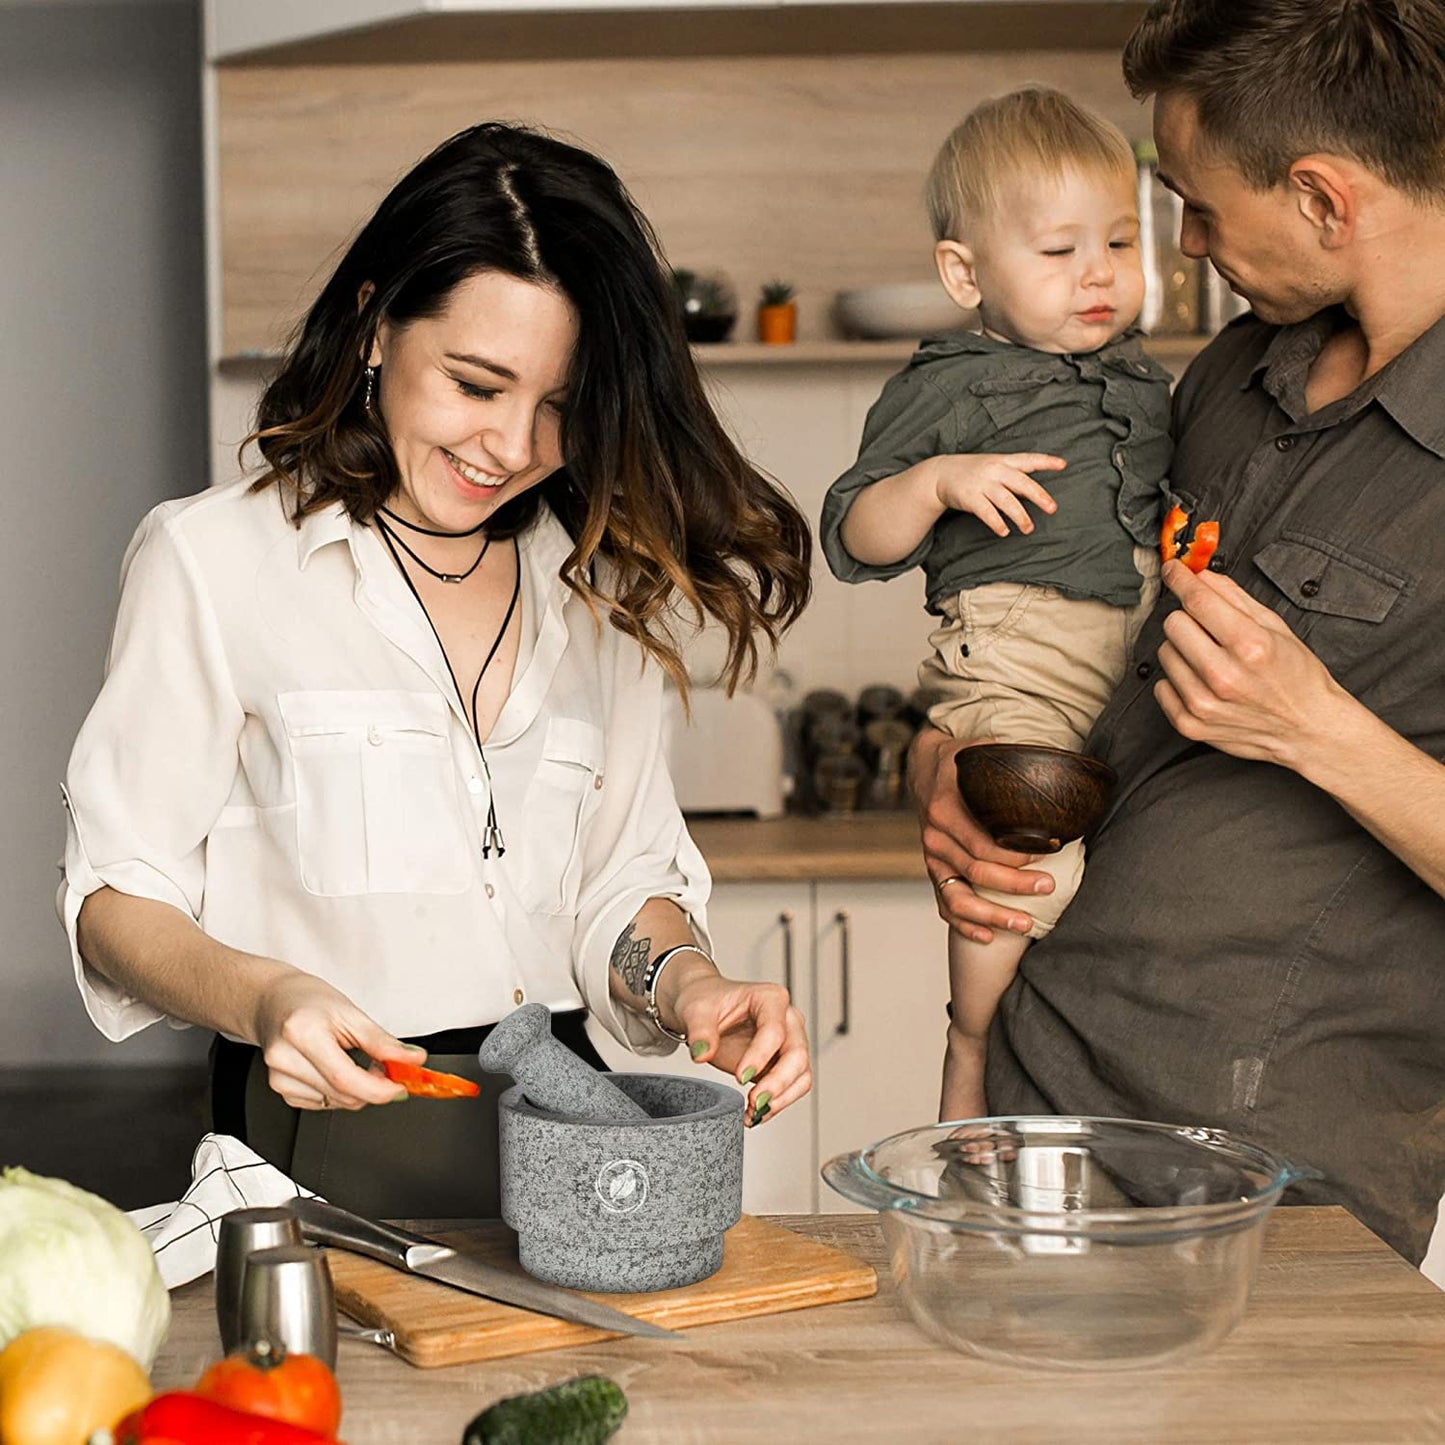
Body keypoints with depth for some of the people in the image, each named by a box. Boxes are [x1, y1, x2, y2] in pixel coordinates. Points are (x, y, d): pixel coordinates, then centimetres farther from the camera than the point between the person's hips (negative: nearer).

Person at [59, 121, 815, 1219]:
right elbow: (118, 896, 0)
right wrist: (261, 994, -19)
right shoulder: (213, 561, 1)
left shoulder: (603, 589, 15)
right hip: (324, 1145, -4)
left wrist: (686, 985, -2)